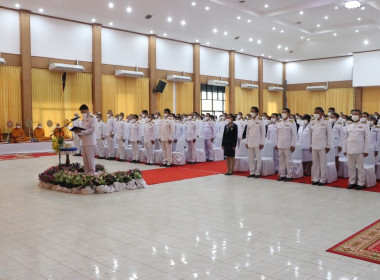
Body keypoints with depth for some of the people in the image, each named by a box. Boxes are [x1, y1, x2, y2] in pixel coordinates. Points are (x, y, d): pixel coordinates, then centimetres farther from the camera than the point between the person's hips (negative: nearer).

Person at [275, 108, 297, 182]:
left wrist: (292, 145, -11)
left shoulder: (291, 122, -4)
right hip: (280, 145, 5)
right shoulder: (279, 122, 10)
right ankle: (282, 175, 16)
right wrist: (276, 144, 11)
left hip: (288, 145, -5)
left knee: (288, 161, -1)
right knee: (281, 161, 9)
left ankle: (289, 176, 7)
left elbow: (294, 135, -6)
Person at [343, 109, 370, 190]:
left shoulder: (364, 126, 3)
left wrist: (366, 150, -6)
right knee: (351, 167, 8)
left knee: (360, 167, 1)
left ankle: (361, 183, 8)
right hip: (350, 150, 4)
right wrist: (344, 150, 9)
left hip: (359, 150, -3)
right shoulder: (348, 127, 13)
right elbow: (345, 139, 13)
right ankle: (352, 182, 17)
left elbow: (367, 139, 0)